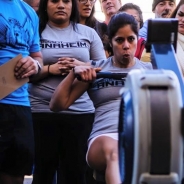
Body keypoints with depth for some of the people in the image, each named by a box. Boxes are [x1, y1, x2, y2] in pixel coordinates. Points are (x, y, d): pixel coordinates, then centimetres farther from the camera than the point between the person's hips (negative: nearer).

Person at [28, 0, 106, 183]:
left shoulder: (88, 33, 11)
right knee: (43, 169, 5)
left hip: (80, 111, 2)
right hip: (41, 111, -1)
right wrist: (50, 69, -16)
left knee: (76, 169, 4)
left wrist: (82, 66, -8)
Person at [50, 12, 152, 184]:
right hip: (105, 137, -1)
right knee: (113, 151, -41)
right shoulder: (96, 69, 17)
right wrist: (74, 72, 1)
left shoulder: (150, 70, 20)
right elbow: (57, 105, 13)